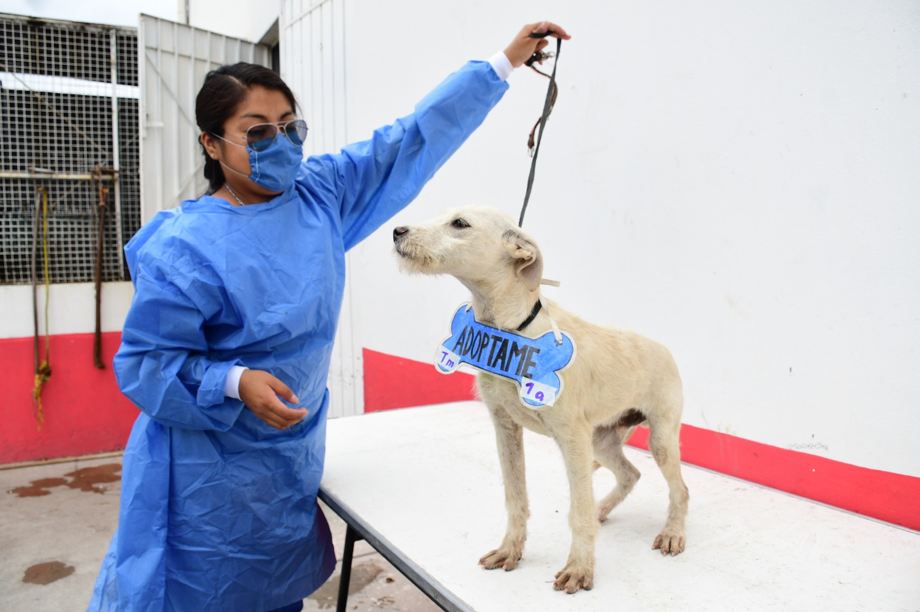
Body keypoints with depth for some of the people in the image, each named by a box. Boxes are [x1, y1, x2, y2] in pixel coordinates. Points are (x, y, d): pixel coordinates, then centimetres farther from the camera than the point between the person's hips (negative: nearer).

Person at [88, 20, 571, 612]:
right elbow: (145, 362, -14)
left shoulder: (321, 193, -4)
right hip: (213, 473, -5)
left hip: (293, 454, 5)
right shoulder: (185, 247, -19)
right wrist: (235, 383, -29)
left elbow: (413, 139, 0)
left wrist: (504, 62, 1)